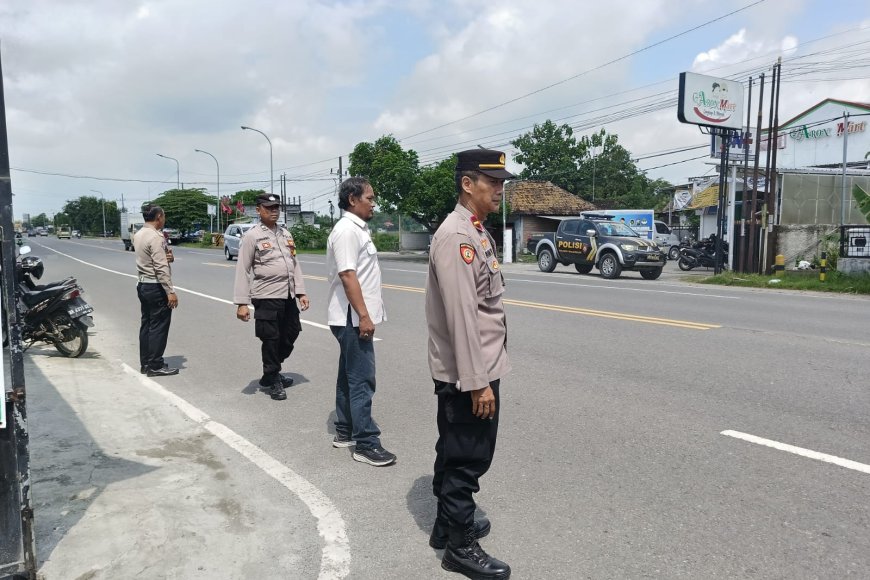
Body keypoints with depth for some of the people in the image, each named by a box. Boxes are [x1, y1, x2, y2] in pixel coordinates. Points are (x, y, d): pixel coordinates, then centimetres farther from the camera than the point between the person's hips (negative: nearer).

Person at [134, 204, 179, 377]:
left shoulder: (138, 235, 11)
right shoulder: (155, 237, -17)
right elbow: (161, 267, -22)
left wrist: (168, 256, -3)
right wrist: (170, 291, -21)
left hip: (143, 285, 9)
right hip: (156, 287, -9)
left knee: (146, 324, 14)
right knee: (159, 326, -3)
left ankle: (145, 363, 21)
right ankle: (155, 366, 2)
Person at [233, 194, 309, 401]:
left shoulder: (286, 234, 13)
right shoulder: (252, 236, -6)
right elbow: (243, 271, -9)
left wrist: (300, 292, 8)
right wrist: (241, 303, -15)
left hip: (288, 296, 7)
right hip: (266, 297, -7)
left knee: (290, 335, 15)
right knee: (271, 339, 2)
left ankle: (272, 373, 36)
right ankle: (273, 381, 21)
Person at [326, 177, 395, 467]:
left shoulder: (357, 228, 16)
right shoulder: (347, 230, -16)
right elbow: (347, 275, -23)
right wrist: (363, 315, -24)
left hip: (354, 317, 11)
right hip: (353, 318, -11)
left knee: (349, 376, 16)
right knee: (362, 380, -6)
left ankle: (345, 432, 26)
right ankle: (365, 443, 1)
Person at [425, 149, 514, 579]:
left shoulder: (476, 231, 12)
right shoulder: (456, 236, -20)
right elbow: (460, 316, -25)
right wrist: (478, 381, -23)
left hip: (480, 367, 10)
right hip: (467, 374, -10)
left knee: (456, 454, 21)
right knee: (466, 459, 4)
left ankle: (448, 523, 38)